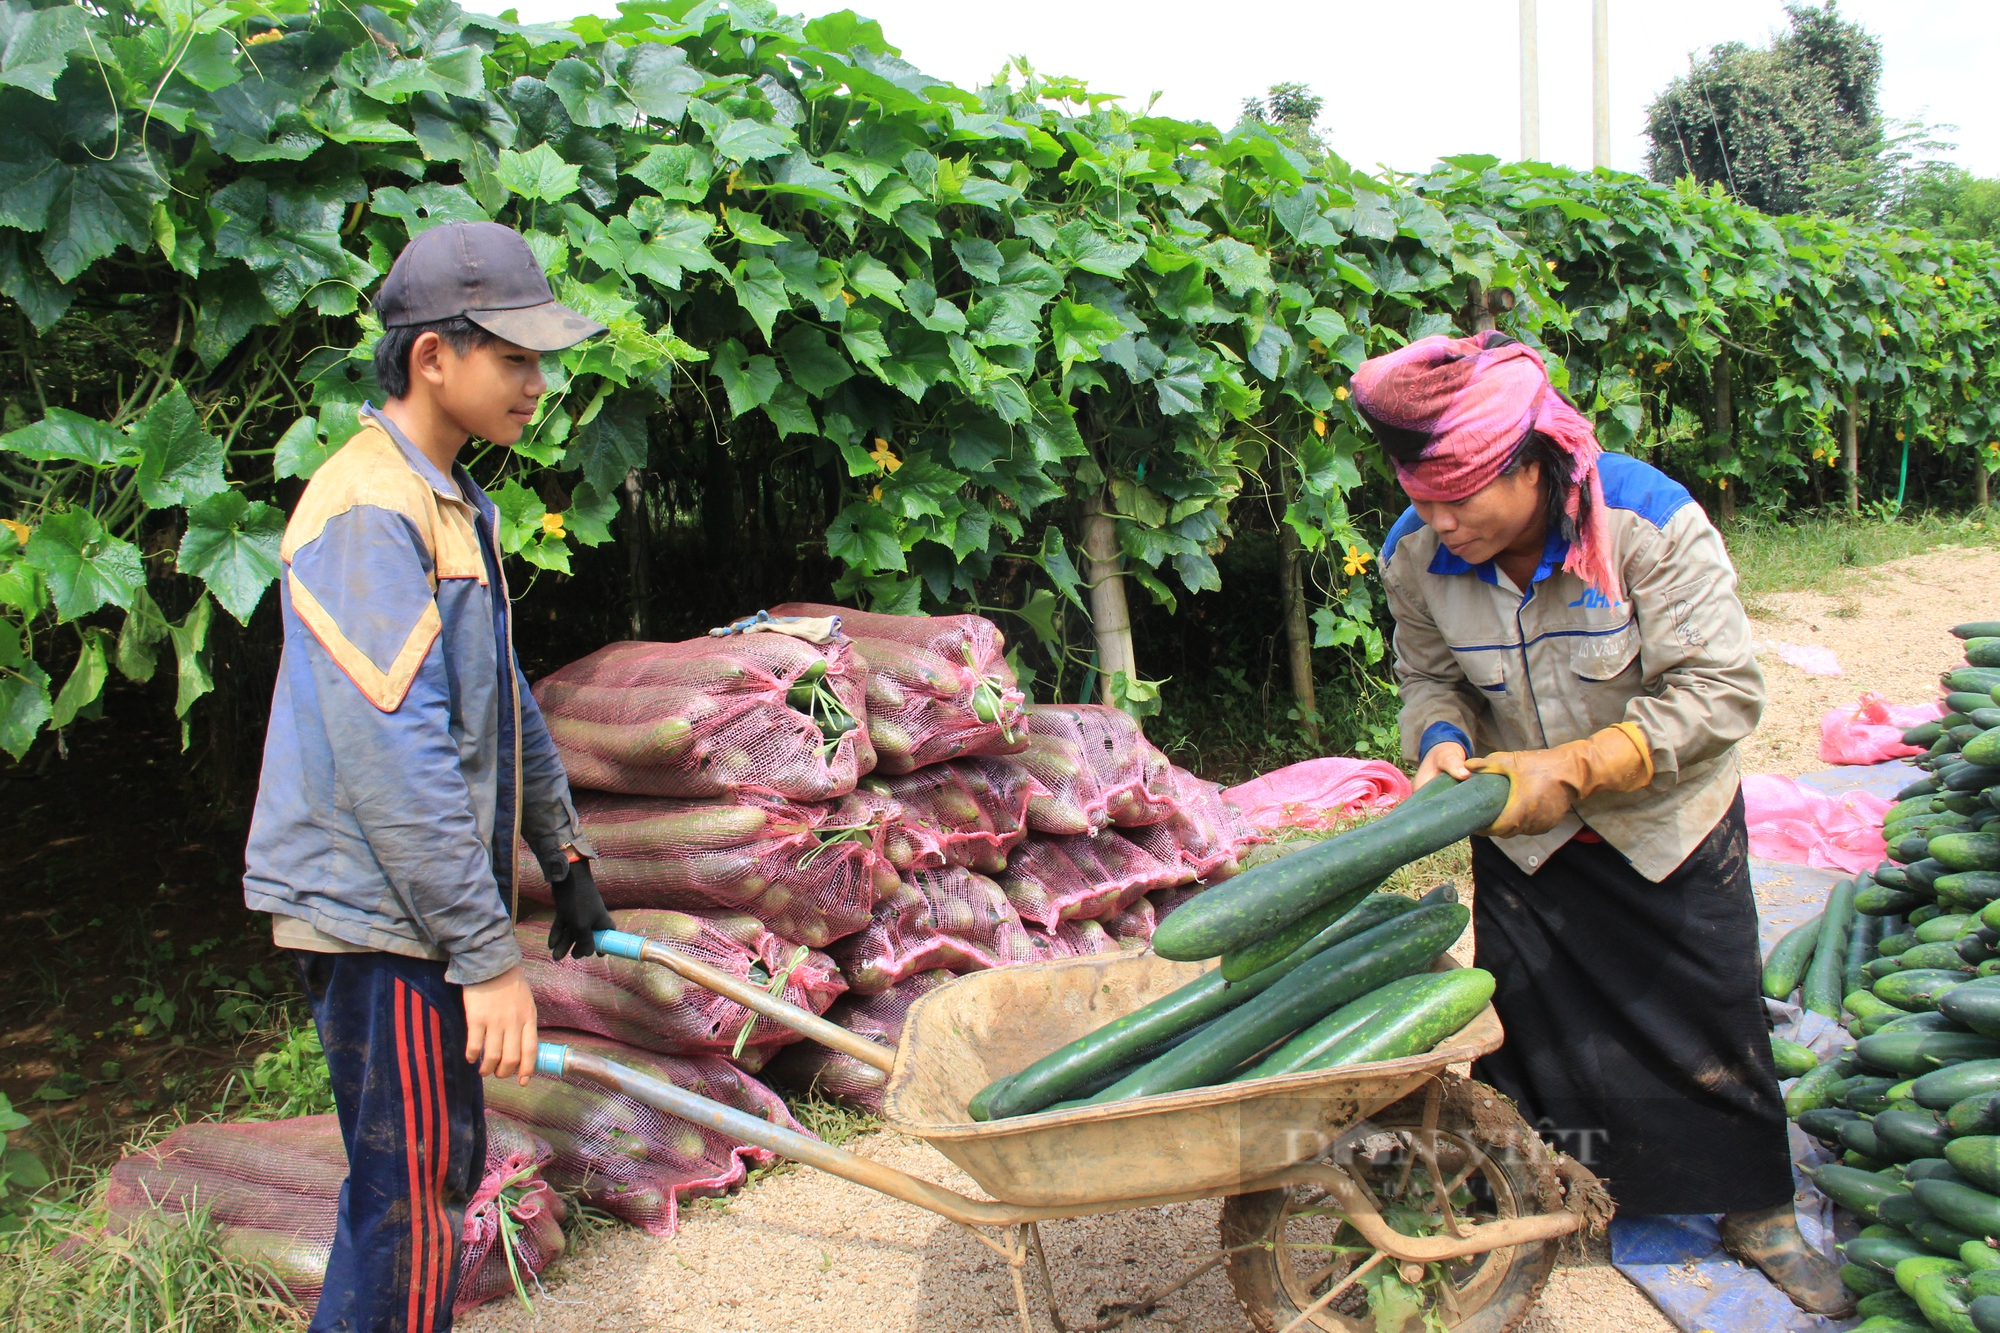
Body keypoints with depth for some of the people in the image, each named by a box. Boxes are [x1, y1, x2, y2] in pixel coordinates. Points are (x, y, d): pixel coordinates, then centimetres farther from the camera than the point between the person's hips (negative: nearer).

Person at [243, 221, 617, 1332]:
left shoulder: (448, 502, 15)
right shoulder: (368, 511, -19)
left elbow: (504, 701, 23)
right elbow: (393, 759, -25)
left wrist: (562, 853, 24)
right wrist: (487, 956, -24)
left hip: (425, 907, 10)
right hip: (378, 918, -10)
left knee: (442, 1174, 18)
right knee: (409, 1207, -2)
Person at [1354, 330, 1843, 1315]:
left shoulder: (1654, 524, -28)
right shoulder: (1417, 556, -17)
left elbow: (1720, 692, -26)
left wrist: (1575, 767, -34)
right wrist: (1443, 739, -24)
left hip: (1667, 827, -2)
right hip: (1523, 838, 2)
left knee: (1709, 1020, 11)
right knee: (1527, 1025, 9)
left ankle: (1757, 1208, 35)